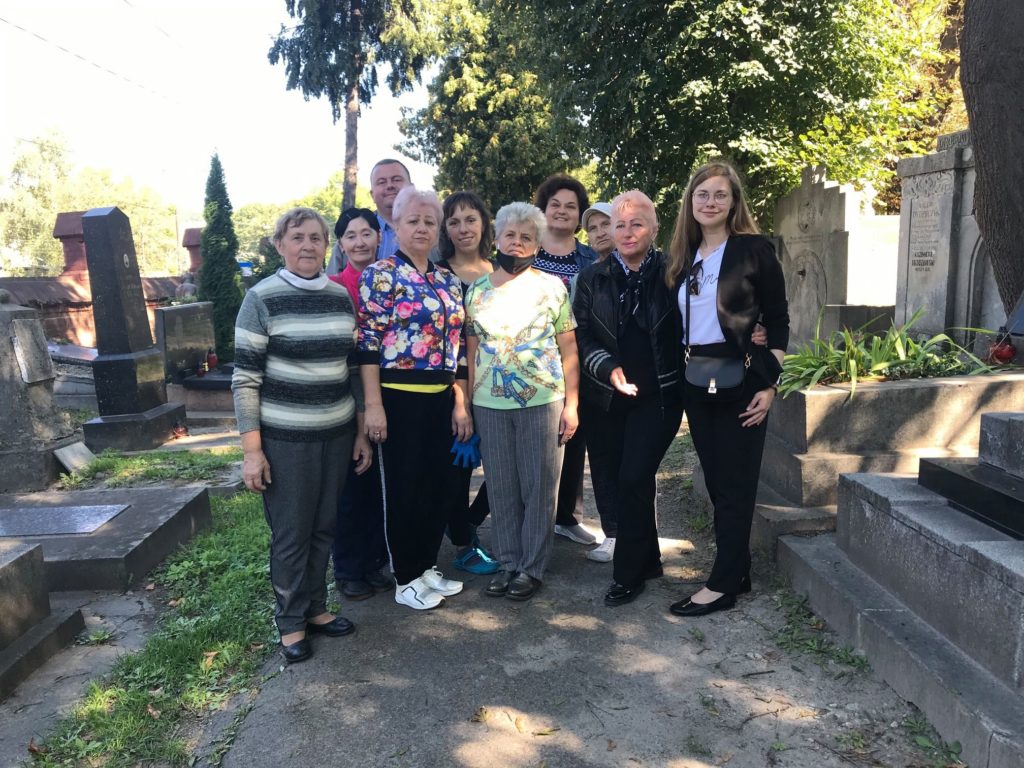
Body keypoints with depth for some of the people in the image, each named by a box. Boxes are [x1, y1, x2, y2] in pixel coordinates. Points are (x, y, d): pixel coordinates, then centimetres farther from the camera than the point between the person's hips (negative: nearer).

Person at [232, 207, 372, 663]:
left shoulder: (342, 297, 5)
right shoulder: (262, 299, -8)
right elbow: (245, 378, -9)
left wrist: (362, 432, 9)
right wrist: (251, 450, -12)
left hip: (337, 434, 4)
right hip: (284, 438, -4)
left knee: (324, 527, 14)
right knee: (291, 534, 6)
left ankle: (316, 608, 32)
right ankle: (290, 623, 24)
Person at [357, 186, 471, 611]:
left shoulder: (449, 281, 12)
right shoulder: (379, 274, -6)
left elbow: (458, 345, 13)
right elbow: (368, 342, -11)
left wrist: (461, 402, 9)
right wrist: (373, 405, -16)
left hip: (442, 398, 6)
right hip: (399, 398, -6)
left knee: (436, 485, 13)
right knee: (403, 488, 3)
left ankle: (428, 567, 29)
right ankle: (406, 580, 18)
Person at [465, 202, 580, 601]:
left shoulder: (551, 287, 1)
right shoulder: (477, 290, 8)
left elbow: (569, 351, 0)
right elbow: (472, 352, 10)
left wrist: (571, 404, -5)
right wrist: (467, 404, 6)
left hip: (543, 401, -2)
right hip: (490, 404, 3)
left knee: (540, 486, 5)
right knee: (501, 486, 10)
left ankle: (532, 566, 19)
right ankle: (508, 562, 24)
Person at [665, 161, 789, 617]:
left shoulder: (754, 250, -5)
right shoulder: (683, 257, 11)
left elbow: (778, 322, -6)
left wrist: (769, 384, -13)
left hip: (740, 380, -6)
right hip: (695, 382, 6)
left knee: (734, 484, 0)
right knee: (716, 481, 11)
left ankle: (722, 584, 8)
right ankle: (737, 572, 24)